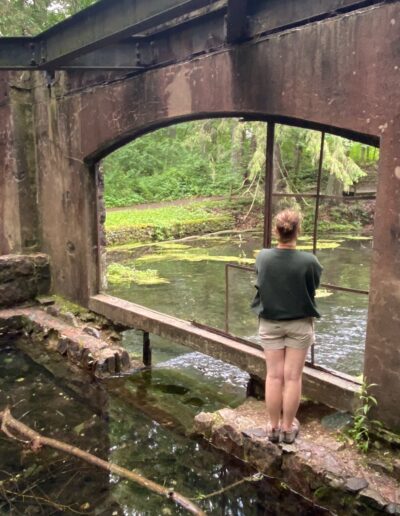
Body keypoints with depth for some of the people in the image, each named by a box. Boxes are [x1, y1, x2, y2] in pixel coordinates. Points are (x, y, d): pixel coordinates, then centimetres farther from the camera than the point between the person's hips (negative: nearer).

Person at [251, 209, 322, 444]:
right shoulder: (309, 261, -19)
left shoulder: (262, 257, -13)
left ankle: (273, 426, 23)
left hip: (270, 323, 2)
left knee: (274, 376, 11)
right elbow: (313, 287, -2)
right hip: (300, 324, -2)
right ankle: (288, 428, 21)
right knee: (293, 377, 9)